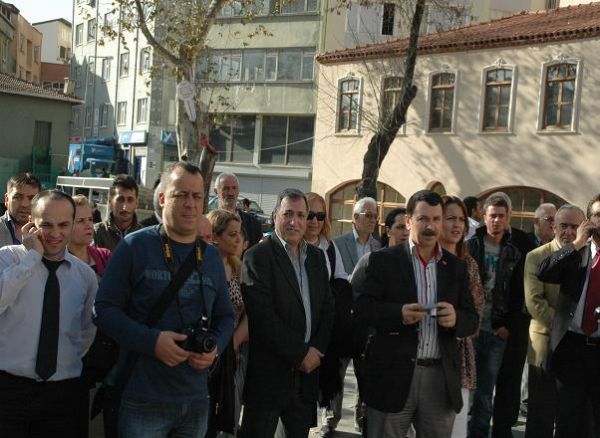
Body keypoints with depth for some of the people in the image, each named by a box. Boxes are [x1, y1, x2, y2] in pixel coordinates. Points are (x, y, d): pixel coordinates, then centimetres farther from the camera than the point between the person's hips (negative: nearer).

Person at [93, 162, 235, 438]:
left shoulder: (211, 256, 10)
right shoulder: (135, 246, -5)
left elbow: (225, 316, 17)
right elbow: (104, 310, -8)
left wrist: (215, 347, -4)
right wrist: (152, 340, -19)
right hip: (143, 401, -5)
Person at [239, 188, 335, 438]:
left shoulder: (317, 257, 13)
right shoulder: (258, 256, -8)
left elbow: (327, 308, 12)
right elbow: (262, 315, -16)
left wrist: (316, 350, -3)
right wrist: (300, 354, -12)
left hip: (307, 370, 6)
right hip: (269, 370, -6)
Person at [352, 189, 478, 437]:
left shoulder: (456, 266, 11)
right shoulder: (383, 260, 1)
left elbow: (472, 321, 8)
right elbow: (361, 306, -6)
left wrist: (455, 319, -14)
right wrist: (399, 313, -23)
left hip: (442, 378, 3)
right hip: (393, 375, -3)